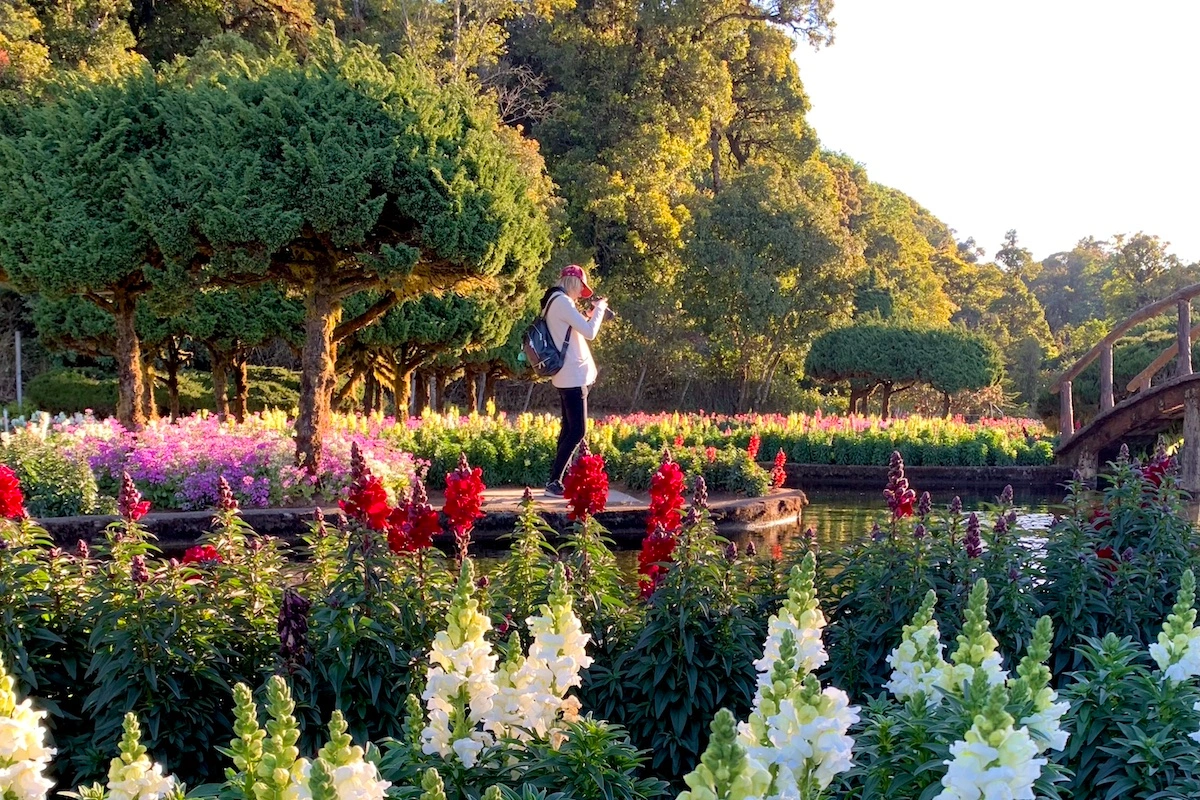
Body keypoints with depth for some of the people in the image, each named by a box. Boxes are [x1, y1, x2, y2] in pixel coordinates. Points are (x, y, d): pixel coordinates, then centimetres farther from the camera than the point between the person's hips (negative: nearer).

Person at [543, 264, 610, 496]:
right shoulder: (562, 301, -15)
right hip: (573, 376, -11)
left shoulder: (555, 301, 16)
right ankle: (553, 482, -12)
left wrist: (592, 315, 15)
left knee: (569, 428, 13)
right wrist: (599, 307, -7)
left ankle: (556, 479, 14)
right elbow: (589, 333, -20)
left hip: (568, 376, 11)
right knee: (578, 431, -11)